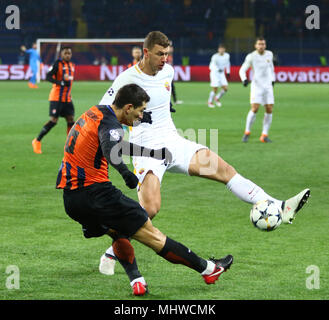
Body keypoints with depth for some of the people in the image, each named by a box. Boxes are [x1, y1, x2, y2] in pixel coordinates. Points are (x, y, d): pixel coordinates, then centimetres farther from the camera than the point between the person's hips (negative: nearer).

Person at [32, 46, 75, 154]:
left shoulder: (71, 65, 13)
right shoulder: (58, 64, -9)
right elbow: (48, 76, -16)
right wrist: (61, 83, -27)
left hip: (67, 98, 7)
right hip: (56, 97, -7)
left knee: (70, 119, -1)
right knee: (53, 120, -9)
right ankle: (37, 141, 3)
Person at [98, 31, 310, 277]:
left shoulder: (168, 71, 8)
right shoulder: (128, 79, -12)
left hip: (173, 143, 6)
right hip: (146, 149, -6)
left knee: (225, 170, -7)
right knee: (150, 208, -23)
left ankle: (280, 209, -13)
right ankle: (111, 255, -5)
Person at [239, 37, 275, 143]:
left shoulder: (269, 54, 6)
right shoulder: (251, 57, -7)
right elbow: (242, 70, -6)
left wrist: (272, 79, 24)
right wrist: (244, 79, -24)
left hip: (268, 86, 4)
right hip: (256, 85, -4)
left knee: (269, 110, -3)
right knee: (255, 108, -16)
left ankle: (264, 135, 5)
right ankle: (247, 132, 0)